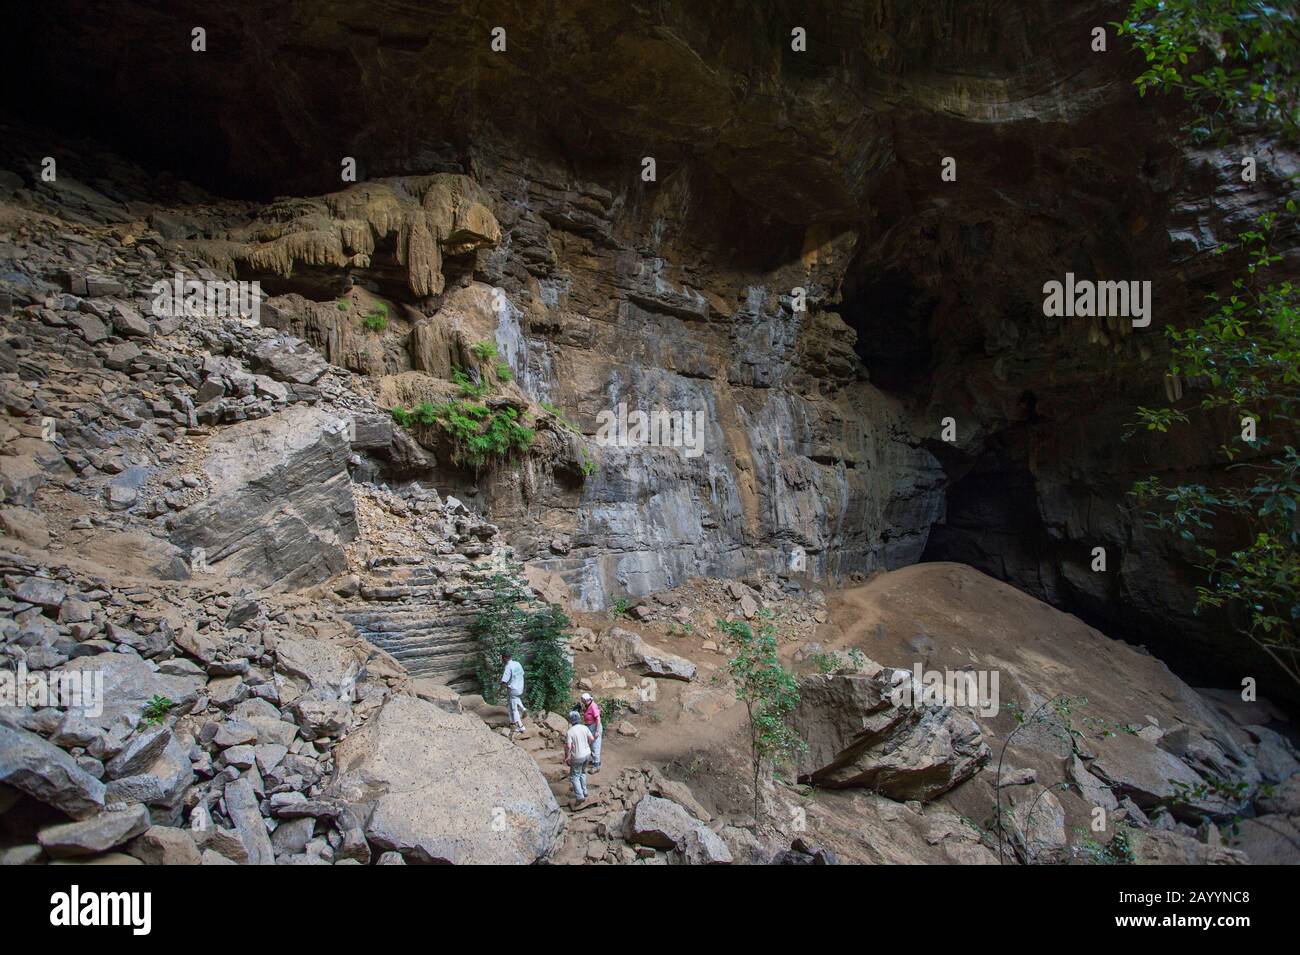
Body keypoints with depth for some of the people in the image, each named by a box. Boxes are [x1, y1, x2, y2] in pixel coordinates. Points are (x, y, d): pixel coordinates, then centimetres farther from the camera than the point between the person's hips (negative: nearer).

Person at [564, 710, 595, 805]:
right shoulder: (584, 728, -5)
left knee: (574, 776, 6)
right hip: (587, 754, 6)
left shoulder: (569, 732, -20)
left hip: (577, 757, -6)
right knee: (583, 772, 26)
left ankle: (580, 796, -3)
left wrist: (567, 757, -8)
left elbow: (568, 746, -23)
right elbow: (591, 739, 0)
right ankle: (584, 791, 33)